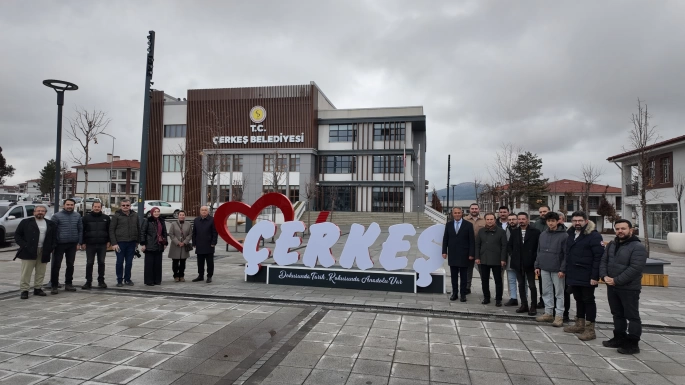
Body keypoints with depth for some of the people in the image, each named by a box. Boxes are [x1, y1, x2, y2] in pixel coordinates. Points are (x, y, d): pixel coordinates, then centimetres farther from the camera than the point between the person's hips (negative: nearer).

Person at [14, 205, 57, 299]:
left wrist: (52, 247, 2)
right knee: (26, 272, -2)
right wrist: (23, 245, -8)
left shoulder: (50, 224, 12)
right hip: (29, 251, -3)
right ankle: (24, 290, 4)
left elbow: (54, 237, 15)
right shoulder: (26, 222, 4)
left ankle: (38, 288, 18)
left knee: (41, 272, 8)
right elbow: (17, 235, 3)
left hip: (44, 252, 3)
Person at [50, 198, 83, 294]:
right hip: (60, 244, -3)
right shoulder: (57, 216, -2)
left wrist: (79, 242, 2)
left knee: (70, 265, 10)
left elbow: (80, 230, 9)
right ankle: (54, 285, 7)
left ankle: (68, 284, 21)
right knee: (56, 265, -1)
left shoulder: (77, 216, 7)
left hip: (72, 245, 3)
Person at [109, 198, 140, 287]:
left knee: (129, 262, 9)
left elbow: (138, 229, 13)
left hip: (131, 243, 3)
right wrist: (113, 243, -11)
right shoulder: (116, 216, -2)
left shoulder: (135, 216, 8)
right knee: (120, 262, 4)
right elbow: (111, 230, -4)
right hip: (120, 242, -3)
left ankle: (127, 279, 21)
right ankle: (119, 280, 15)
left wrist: (137, 241, 9)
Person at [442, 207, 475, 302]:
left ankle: (463, 294, 14)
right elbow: (445, 239, 7)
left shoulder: (468, 225, -3)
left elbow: (472, 240, -4)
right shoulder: (448, 224, 6)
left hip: (464, 254, -2)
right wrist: (444, 251, 1)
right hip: (452, 254, 2)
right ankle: (454, 293, 16)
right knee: (454, 275, 8)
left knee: (463, 276, 6)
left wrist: (471, 254, -9)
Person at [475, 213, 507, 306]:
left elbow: (504, 246, -3)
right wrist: (477, 257, 2)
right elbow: (477, 245, 10)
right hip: (484, 260, 3)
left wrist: (503, 259, -9)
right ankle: (486, 298, 20)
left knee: (498, 280, 4)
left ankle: (498, 299, 13)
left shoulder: (501, 231, -1)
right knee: (484, 280, 9)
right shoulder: (481, 231, 8)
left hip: (496, 260, -3)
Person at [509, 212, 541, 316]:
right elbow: (510, 245, 17)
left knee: (532, 285, 0)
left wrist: (534, 257, -7)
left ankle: (533, 307, 8)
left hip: (529, 263, -4)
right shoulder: (514, 232, 8)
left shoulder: (535, 232, -6)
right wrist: (514, 255, 7)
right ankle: (524, 305, 20)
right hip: (518, 263, 4)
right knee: (521, 285, 11)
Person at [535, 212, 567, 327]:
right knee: (547, 292, 12)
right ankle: (548, 313, 21)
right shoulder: (543, 235, 9)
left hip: (557, 270, -5)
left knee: (559, 293, 4)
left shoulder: (564, 235, -7)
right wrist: (537, 266, 9)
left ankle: (559, 316, 9)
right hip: (544, 269, 5)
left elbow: (566, 254, -10)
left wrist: (563, 269, -14)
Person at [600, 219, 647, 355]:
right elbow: (603, 261, 11)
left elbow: (635, 268, -21)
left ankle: (633, 343, 10)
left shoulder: (638, 247, -13)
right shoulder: (611, 245, 10)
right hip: (612, 287, 7)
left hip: (629, 289, -7)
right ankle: (619, 338, 30)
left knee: (632, 316, 2)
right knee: (617, 314, 17)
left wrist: (616, 280, -21)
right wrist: (604, 276, -7)